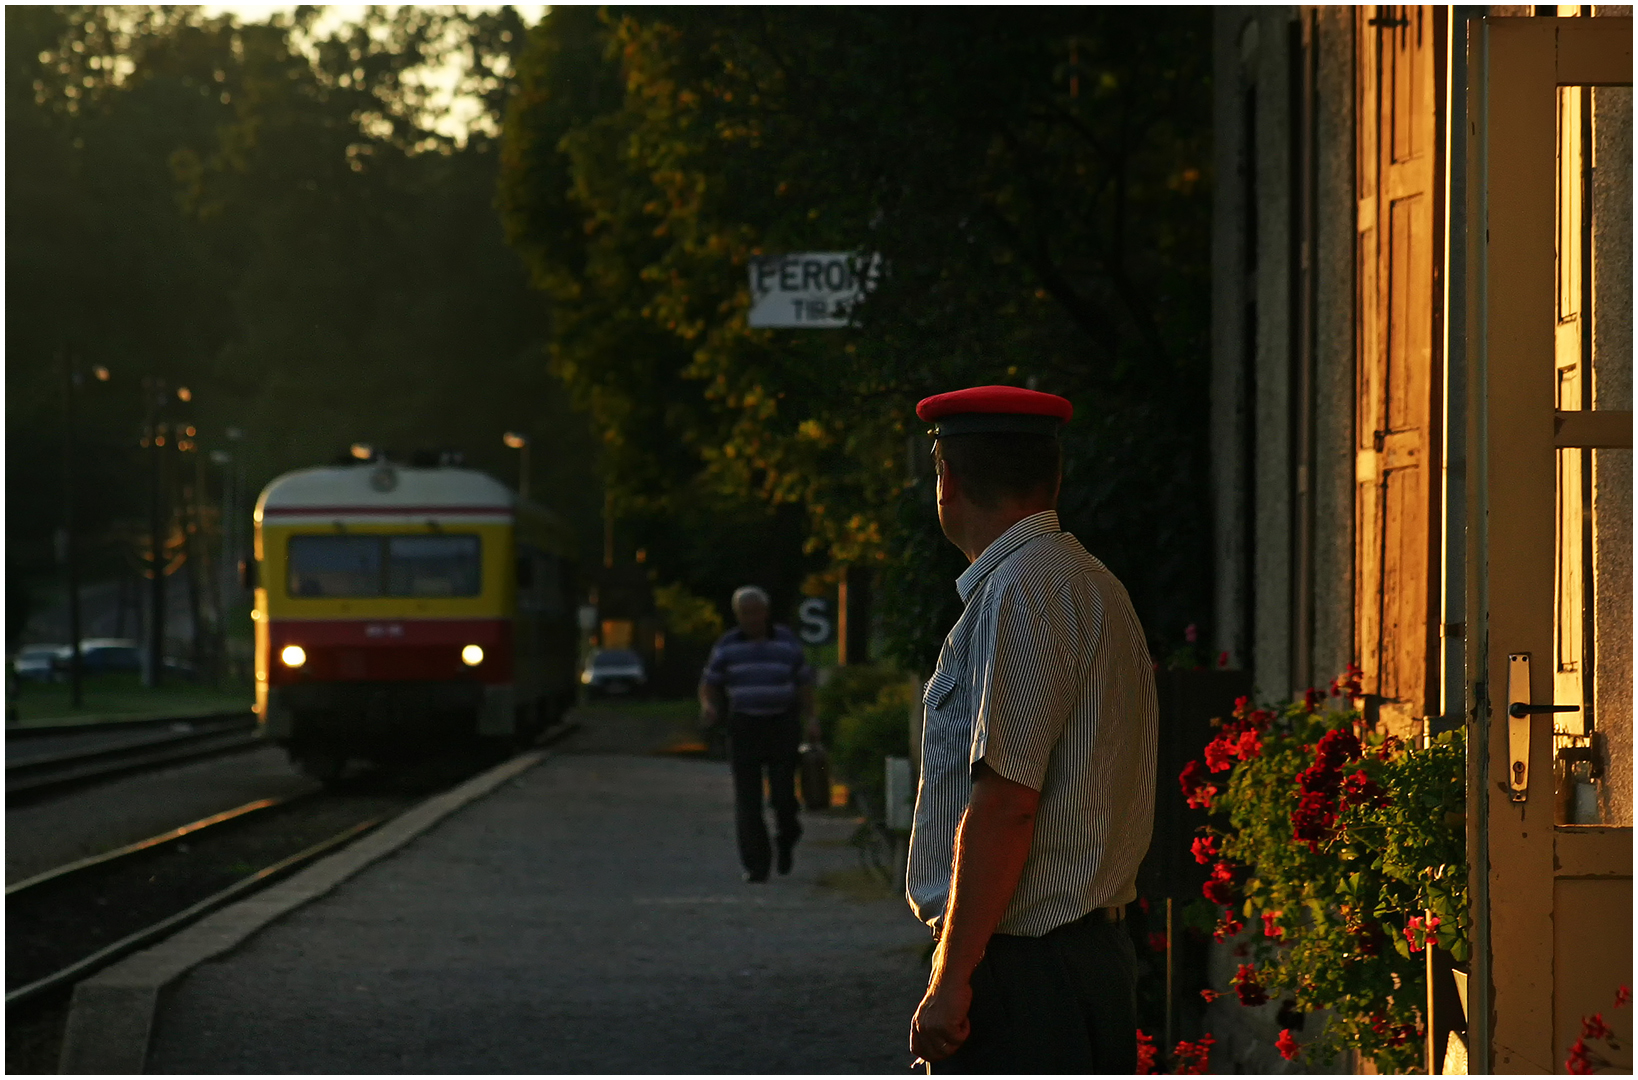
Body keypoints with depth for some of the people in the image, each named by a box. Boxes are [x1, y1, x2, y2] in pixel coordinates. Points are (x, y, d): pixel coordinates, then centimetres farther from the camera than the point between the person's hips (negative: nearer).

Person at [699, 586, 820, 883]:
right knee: (748, 799, -7)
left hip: (782, 726, 0)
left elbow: (804, 682, 7)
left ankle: (786, 837, 24)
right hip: (744, 726, 1)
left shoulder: (786, 641, 3)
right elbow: (709, 684, 7)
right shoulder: (727, 645, 3)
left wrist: (810, 718, -7)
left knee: (783, 795, -8)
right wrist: (708, 706, -15)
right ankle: (755, 866, -3)